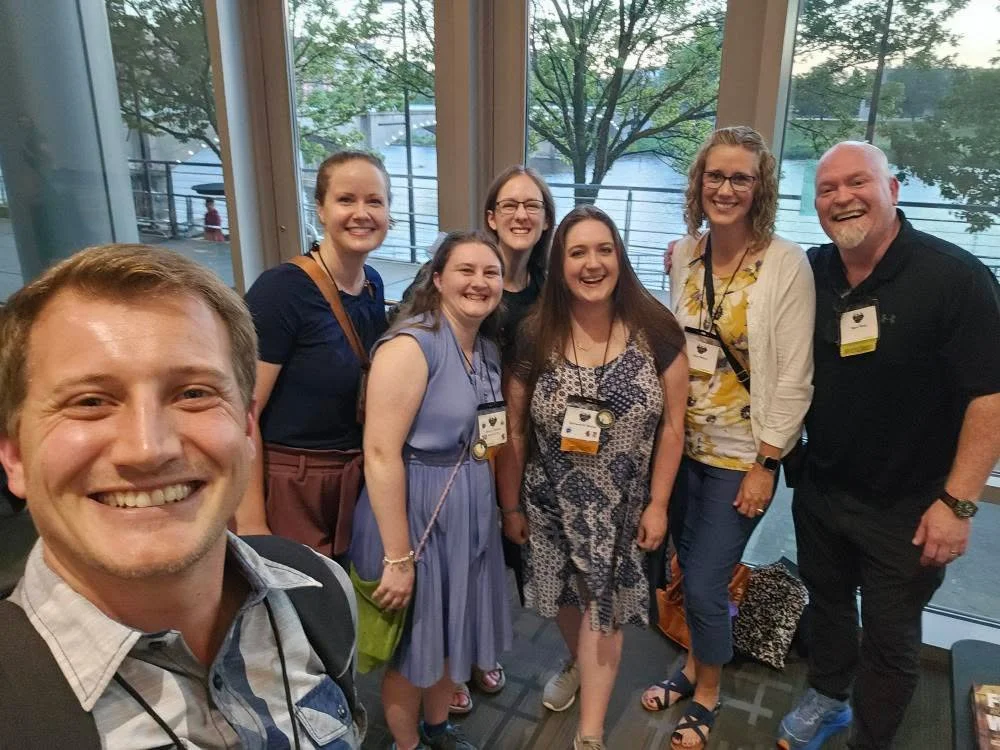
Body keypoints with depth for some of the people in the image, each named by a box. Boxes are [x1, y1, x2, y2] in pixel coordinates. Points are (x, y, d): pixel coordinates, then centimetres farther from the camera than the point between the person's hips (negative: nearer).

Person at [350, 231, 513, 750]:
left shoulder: (488, 351, 5)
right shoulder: (410, 344, -20)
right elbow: (381, 453, -25)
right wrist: (397, 557, -24)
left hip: (471, 510, 8)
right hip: (417, 511, -8)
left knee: (454, 630, 23)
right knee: (414, 643, 13)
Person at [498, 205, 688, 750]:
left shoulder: (656, 331, -14)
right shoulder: (533, 336, -12)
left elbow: (672, 426, -7)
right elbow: (513, 430, -5)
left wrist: (657, 504, -7)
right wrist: (511, 505, 0)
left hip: (620, 503, -1)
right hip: (550, 500, 2)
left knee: (601, 606, 8)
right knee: (566, 596, 21)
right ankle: (578, 664, 55)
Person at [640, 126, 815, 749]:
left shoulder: (786, 263, -13)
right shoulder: (682, 254, 1)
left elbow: (793, 378, -12)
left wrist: (765, 465, -12)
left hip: (741, 455, -4)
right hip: (680, 442, 5)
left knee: (704, 582, 2)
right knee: (690, 570, 16)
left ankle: (708, 695, 29)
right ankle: (693, 666, 41)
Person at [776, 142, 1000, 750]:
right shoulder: (811, 273, -3)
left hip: (907, 507, -5)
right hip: (820, 489, 5)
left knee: (890, 637, 13)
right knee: (826, 602, 25)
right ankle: (827, 699, 51)